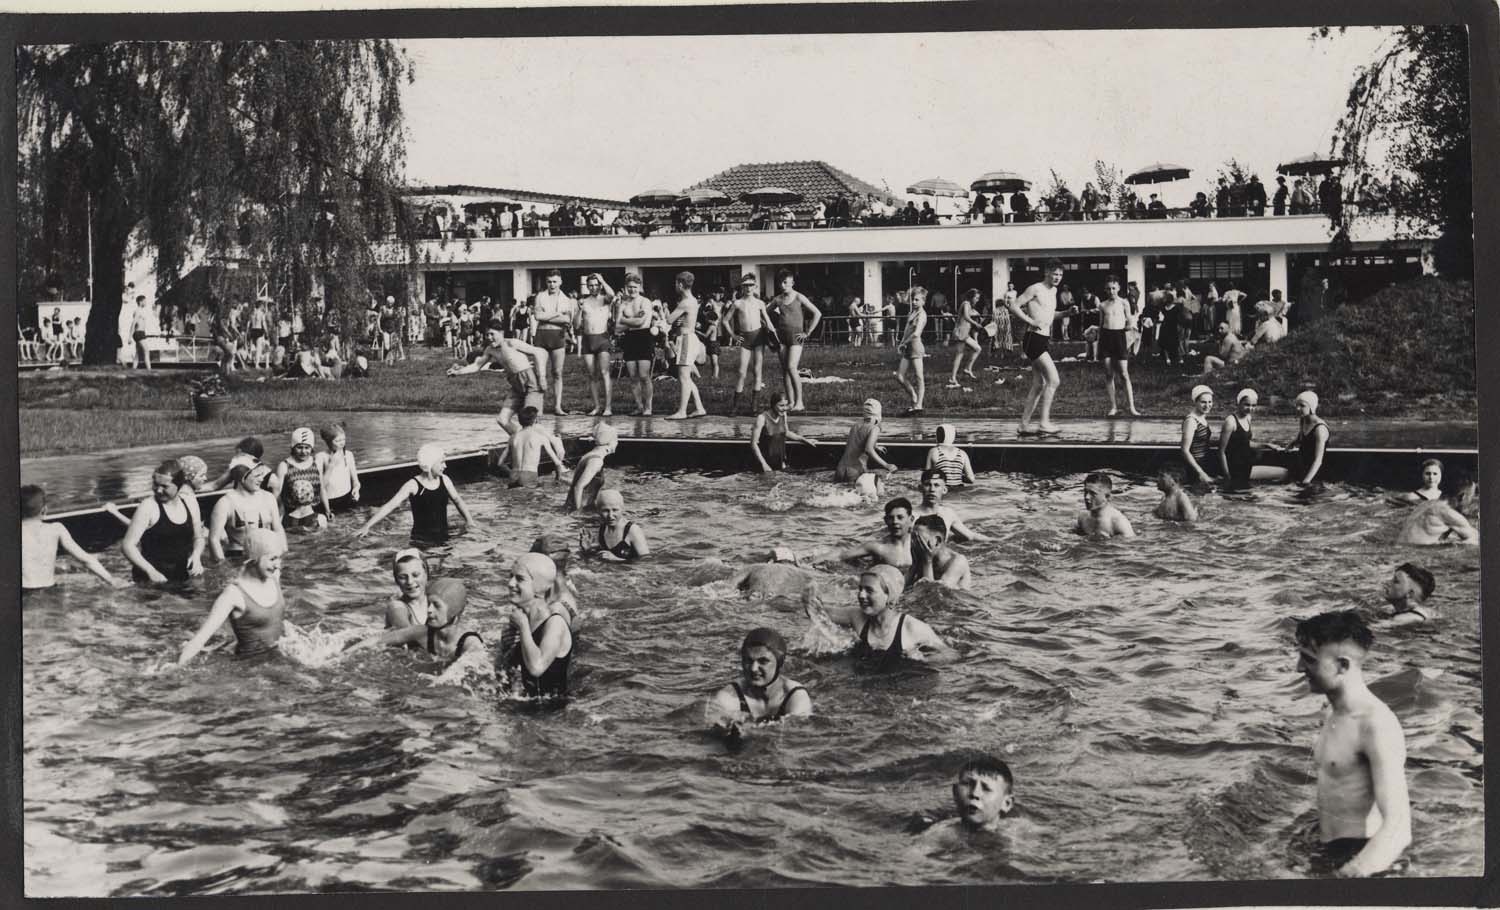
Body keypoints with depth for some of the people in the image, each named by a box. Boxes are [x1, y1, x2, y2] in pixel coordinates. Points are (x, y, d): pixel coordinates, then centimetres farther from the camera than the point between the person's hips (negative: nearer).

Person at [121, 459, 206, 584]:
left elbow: (198, 538, 16)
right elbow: (127, 546, -12)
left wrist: (196, 555, -6)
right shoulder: (148, 506, -9)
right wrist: (150, 571, -24)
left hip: (183, 577, 5)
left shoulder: (189, 501, 5)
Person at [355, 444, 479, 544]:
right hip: (421, 540, -4)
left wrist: (468, 519, 10)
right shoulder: (413, 485, -10)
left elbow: (457, 500, 21)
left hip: (443, 539, 4)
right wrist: (367, 526, -22)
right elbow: (390, 506, -15)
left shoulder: (444, 480, 3)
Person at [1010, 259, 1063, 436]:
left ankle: (1024, 425, 13)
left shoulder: (1054, 291, 17)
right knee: (1053, 380, -15)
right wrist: (1031, 321, -19)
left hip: (1044, 340, 9)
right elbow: (1014, 306, -12)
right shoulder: (1035, 289, -9)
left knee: (1038, 385, 9)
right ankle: (1045, 422, -13)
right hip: (1034, 339, -9)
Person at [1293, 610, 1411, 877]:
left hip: (1360, 858, -8)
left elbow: (1397, 830, -27)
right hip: (1331, 855, 8)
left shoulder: (1376, 726, -21)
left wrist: (1349, 874, -35)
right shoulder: (1334, 713, 6)